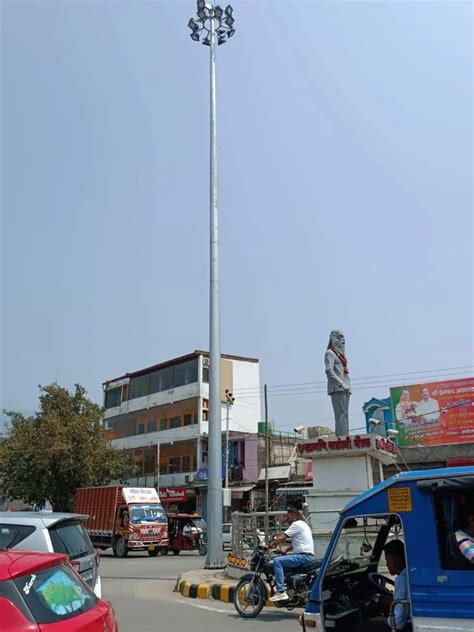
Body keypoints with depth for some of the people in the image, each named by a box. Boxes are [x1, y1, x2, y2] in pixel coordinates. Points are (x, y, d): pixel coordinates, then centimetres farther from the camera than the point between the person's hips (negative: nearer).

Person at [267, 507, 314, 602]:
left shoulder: (296, 524, -9)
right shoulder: (302, 524, 23)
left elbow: (281, 538, -15)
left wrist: (269, 546, -10)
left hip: (304, 556, -11)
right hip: (308, 555, 11)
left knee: (277, 561, -18)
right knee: (282, 562, 24)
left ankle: (281, 592, -23)